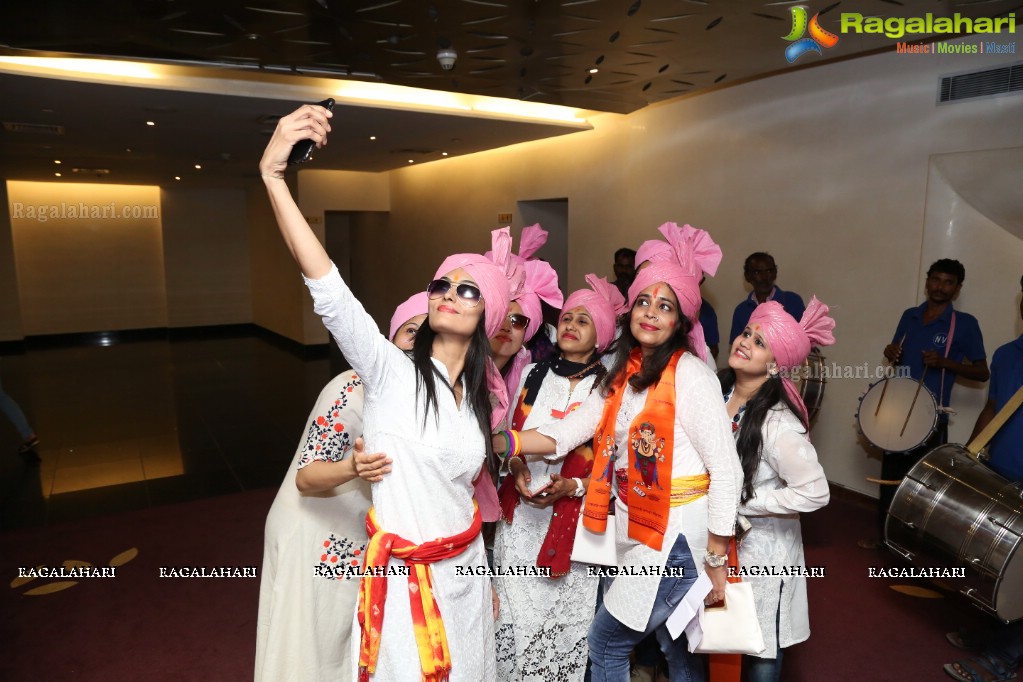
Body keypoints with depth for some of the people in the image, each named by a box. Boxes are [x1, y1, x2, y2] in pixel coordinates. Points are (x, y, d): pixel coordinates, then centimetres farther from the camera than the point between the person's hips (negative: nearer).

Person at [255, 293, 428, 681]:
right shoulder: (354, 389, -26)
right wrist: (352, 467, -46)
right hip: (316, 538, -6)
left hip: (361, 542, 6)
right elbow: (305, 478, -25)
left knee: (350, 646, 21)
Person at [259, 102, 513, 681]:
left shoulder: (481, 398, 3)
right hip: (404, 577, -5)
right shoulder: (392, 372, -14)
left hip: (467, 571, 5)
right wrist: (274, 176, -39)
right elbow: (328, 289, -29)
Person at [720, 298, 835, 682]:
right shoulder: (718, 392, -7)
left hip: (761, 549, -6)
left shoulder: (777, 422, -28)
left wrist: (737, 504, -21)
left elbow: (814, 492, -28)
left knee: (760, 650, 15)